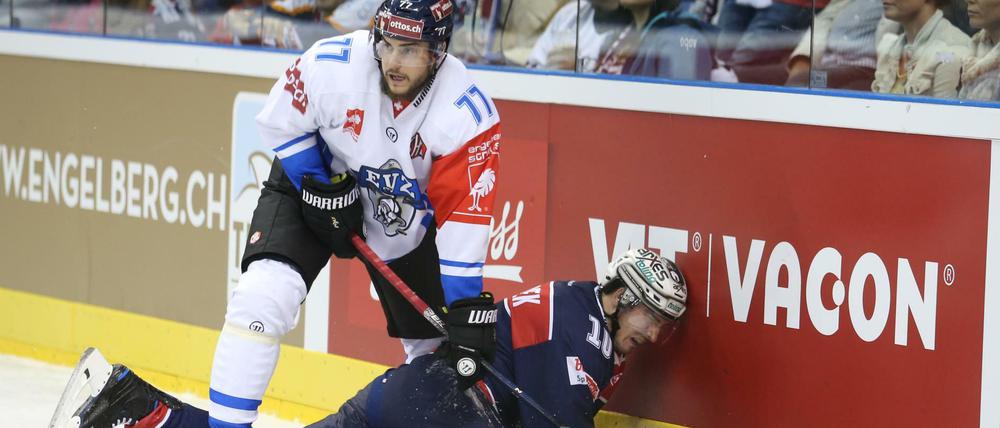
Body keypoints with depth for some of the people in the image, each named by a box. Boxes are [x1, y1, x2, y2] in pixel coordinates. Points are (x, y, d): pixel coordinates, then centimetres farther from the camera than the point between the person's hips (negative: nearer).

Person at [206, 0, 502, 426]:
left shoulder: (469, 115, -28)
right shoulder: (331, 65, -29)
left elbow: (464, 214, -26)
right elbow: (280, 123, -10)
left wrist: (466, 312, -29)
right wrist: (322, 188, -16)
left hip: (405, 219, 2)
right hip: (311, 186, -2)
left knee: (435, 345, 9)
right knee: (263, 294, -24)